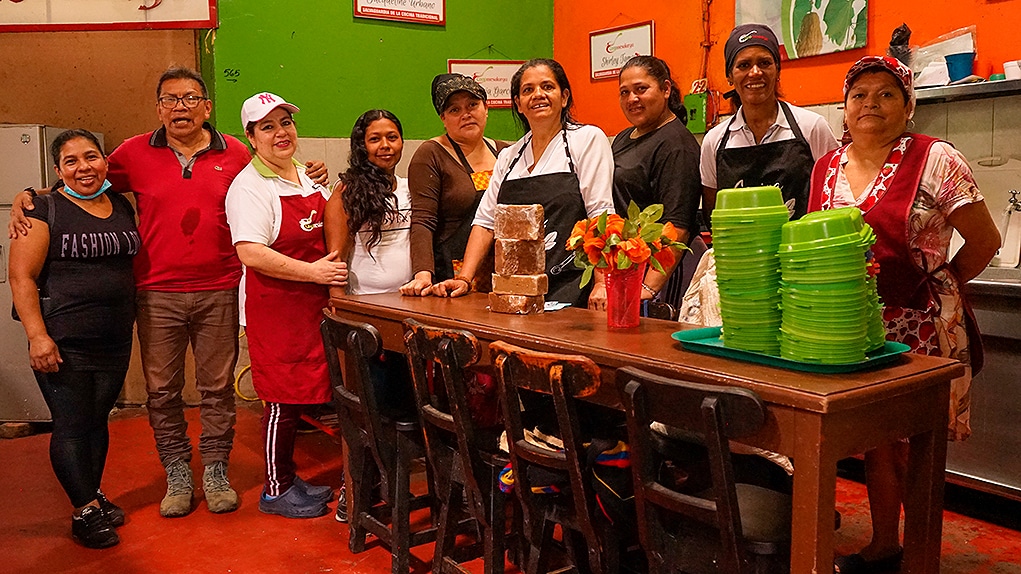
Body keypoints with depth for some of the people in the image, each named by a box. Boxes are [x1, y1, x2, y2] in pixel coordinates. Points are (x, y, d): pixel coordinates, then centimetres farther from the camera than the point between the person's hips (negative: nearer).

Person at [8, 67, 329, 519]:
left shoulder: (235, 154, 4)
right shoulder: (134, 154, 4)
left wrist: (309, 180, 0)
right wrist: (26, 199, 1)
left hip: (218, 292, 0)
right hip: (157, 294, 1)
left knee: (217, 387, 7)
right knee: (162, 389, 8)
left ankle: (215, 471, 22)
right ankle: (177, 474, 24)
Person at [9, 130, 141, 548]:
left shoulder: (122, 207, 11)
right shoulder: (45, 210, -7)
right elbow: (22, 277, -10)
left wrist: (135, 323, 14)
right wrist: (37, 336, -17)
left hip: (115, 341, 5)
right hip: (63, 342, -5)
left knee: (98, 419, 14)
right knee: (71, 425, 0)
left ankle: (93, 495, 29)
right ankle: (84, 511, 11)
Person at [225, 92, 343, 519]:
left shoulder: (307, 178, 14)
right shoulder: (250, 187, -12)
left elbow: (323, 237, 27)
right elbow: (251, 253, -22)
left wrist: (334, 279, 13)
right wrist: (312, 272, -22)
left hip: (311, 304, 8)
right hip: (275, 305, -8)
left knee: (300, 392, 13)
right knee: (283, 397, 0)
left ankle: (288, 479, 28)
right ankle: (276, 491, 15)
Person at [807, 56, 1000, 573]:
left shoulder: (935, 161, -7)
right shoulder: (825, 168, 8)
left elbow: (985, 241, -2)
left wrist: (937, 291, 4)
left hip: (920, 329, -4)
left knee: (912, 451, 2)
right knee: (875, 442, 14)